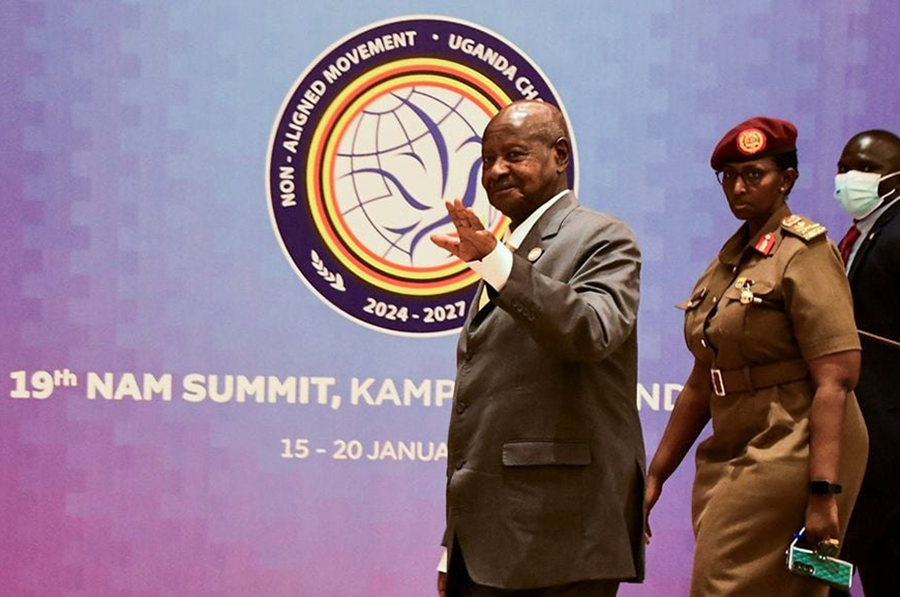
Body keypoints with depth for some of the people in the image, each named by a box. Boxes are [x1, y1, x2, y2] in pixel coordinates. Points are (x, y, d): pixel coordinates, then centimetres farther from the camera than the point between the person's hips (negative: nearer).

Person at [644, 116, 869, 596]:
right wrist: (656, 475, 19)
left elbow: (834, 381, -17)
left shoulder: (804, 253, -9)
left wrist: (824, 493, -23)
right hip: (731, 458, 8)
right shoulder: (728, 260, 15)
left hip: (791, 460, -8)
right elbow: (703, 381, 19)